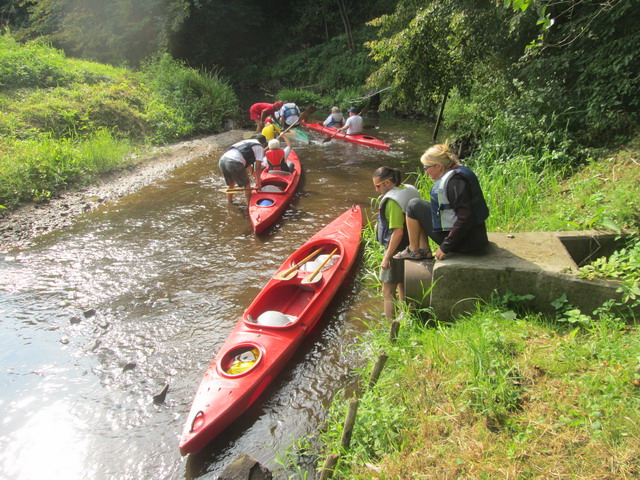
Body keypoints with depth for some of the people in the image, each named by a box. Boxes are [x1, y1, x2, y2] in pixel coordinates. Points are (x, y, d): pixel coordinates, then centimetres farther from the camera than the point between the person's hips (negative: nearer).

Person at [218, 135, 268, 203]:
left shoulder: (245, 141, 34)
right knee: (246, 184, 14)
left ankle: (229, 203, 39)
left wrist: (253, 173, 54)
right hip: (234, 163, -7)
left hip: (222, 160, 7)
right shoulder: (260, 147, 12)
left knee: (231, 184, 28)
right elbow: (258, 167, 7)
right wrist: (258, 182, 17)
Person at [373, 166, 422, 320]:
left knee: (388, 292, 1)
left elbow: (398, 232, -26)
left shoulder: (392, 201, -23)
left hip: (397, 249, -10)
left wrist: (387, 257, -21)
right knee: (403, 286, 22)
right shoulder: (410, 191, 5)